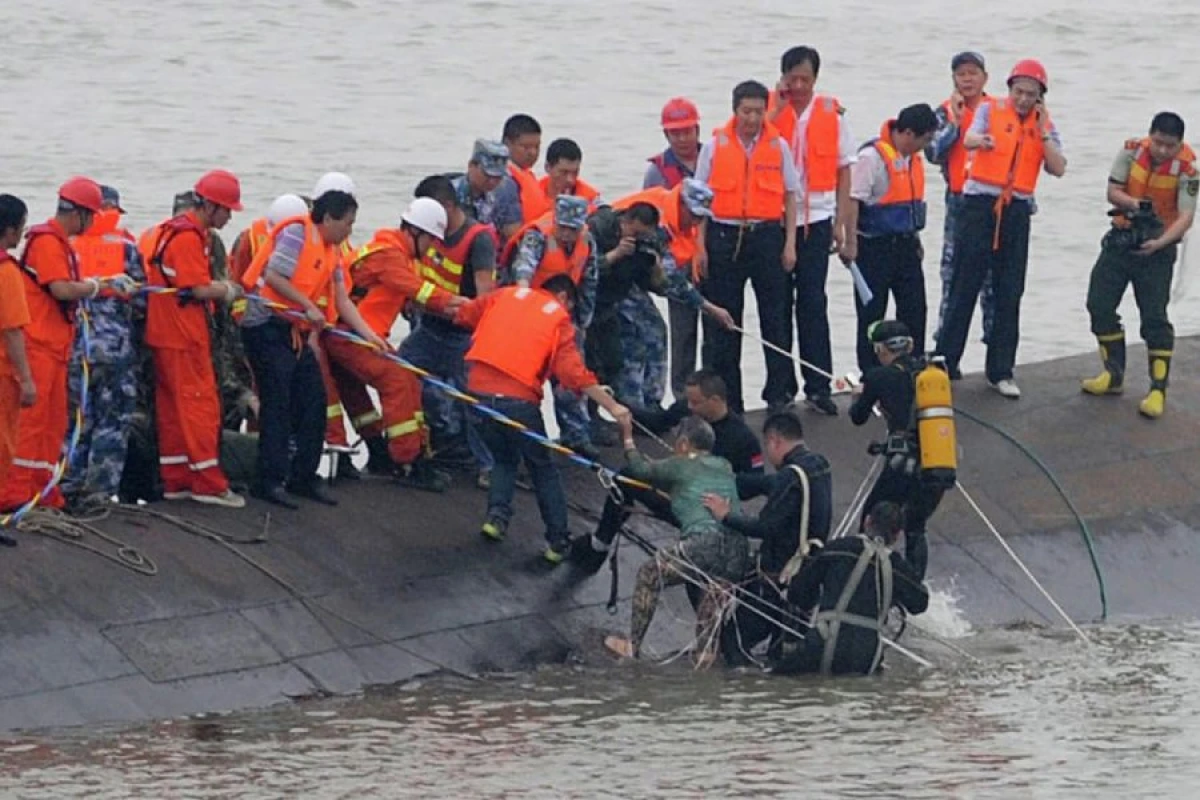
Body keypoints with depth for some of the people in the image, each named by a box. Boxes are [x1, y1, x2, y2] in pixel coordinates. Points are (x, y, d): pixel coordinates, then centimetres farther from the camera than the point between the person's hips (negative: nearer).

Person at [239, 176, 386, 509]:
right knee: (278, 403, -10)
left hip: (297, 332, 9)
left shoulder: (332, 252, 15)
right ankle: (270, 480, -7)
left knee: (313, 402, 7)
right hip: (267, 327, -9)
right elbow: (274, 277, -20)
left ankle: (304, 477, 15)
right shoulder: (297, 233, -11)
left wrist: (369, 334, 0)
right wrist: (308, 307, -20)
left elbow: (342, 301, 12)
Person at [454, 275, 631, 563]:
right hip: (518, 397, -3)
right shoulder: (559, 319, 4)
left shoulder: (506, 295, 13)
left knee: (503, 458, 26)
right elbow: (574, 373, -6)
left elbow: (463, 315, 15)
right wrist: (612, 406, -3)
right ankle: (558, 540, 15)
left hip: (479, 388, 3)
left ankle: (497, 515, 6)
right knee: (542, 468, 15)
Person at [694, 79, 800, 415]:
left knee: (776, 317, 1)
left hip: (767, 236, 0)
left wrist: (790, 244, 2)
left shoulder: (778, 146, 5)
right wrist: (700, 246, 0)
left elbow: (790, 195, 9)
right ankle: (726, 397, 9)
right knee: (722, 322, 2)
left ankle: (780, 393, 8)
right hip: (725, 236, 0)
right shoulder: (715, 146, 3)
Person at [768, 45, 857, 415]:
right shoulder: (769, 108, 1)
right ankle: (782, 385, 14)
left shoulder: (831, 113, 3)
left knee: (812, 303, -1)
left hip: (815, 220, 0)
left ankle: (818, 386, 2)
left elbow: (843, 171, 7)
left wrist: (841, 225, 2)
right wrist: (778, 106, -16)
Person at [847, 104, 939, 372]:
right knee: (871, 313, 2)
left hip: (905, 246, 8)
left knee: (914, 309, 8)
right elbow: (854, 199, -18)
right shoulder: (872, 156, -16)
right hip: (875, 247, -8)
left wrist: (915, 239, 20)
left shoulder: (912, 158, 10)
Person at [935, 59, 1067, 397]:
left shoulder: (1045, 126, 10)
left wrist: (1042, 131, -8)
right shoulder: (990, 110, 1)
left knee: (1009, 293, 5)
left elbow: (1058, 169, -3)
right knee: (964, 287, -2)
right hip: (980, 204, -3)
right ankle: (945, 364, 3)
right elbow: (969, 139, -19)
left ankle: (1001, 372, 12)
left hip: (1016, 211, 3)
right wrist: (981, 140, -43)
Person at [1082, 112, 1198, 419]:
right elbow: (1113, 192, -4)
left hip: (1157, 247, -4)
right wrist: (1132, 203, -24)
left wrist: (1160, 242, -34)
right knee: (1100, 305, 7)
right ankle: (1114, 374, 23)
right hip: (1121, 240, 5)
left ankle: (1158, 390, -4)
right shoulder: (1132, 151, -8)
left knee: (1154, 318, -8)